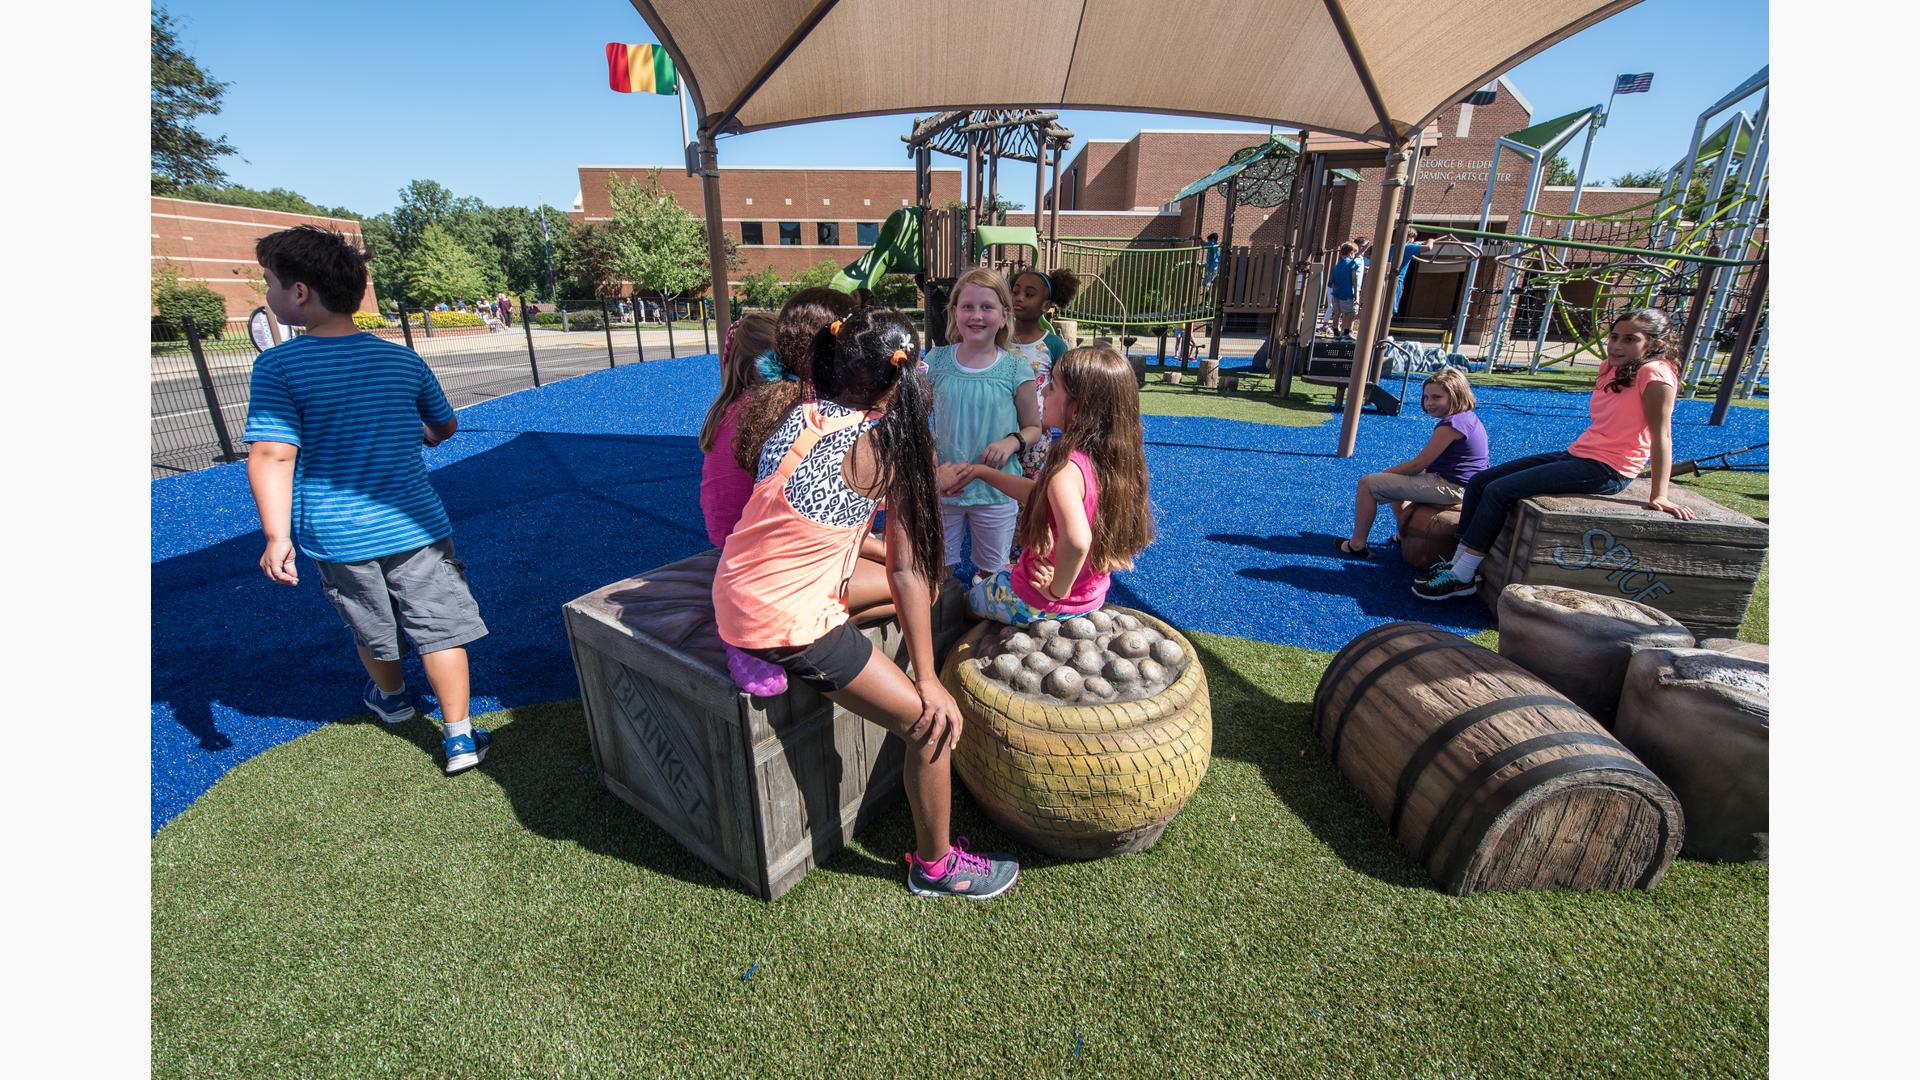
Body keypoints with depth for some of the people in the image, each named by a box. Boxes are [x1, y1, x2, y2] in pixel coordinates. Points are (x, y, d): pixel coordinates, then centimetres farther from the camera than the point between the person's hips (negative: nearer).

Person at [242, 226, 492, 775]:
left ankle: (391, 696, 47)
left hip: (337, 534, -1)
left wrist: (276, 536, -15)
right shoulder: (403, 358, 0)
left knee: (372, 631, 22)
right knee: (441, 629, 4)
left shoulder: (278, 365, -10)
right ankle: (459, 737, 6)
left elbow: (272, 456, -17)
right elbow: (445, 426, 13)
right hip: (414, 524, 1)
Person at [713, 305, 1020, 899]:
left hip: (745, 586, 8)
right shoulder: (884, 443, -15)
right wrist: (928, 681, -7)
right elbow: (906, 570, -14)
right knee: (934, 725, -1)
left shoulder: (803, 415, 4)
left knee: (924, 583, 20)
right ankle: (935, 866, 19)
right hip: (783, 622, -8)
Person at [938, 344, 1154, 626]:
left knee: (966, 599, 24)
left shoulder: (1067, 468, -34)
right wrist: (981, 471, 5)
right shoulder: (1110, 459, -7)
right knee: (996, 574, 35)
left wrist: (1058, 589, -32)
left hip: (1036, 606, -7)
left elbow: (1077, 540, -52)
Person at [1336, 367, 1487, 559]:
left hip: (1449, 487, -11)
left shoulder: (1451, 425, -22)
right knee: (1396, 478, 33)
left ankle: (1357, 544, 0)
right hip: (1455, 482, 11)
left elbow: (1416, 465, -20)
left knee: (1368, 483, -10)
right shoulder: (1468, 416, 10)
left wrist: (1385, 473, -5)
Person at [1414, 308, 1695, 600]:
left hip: (1606, 470, -9)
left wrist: (1659, 496, -20)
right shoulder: (1611, 368, 12)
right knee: (1479, 482, 0)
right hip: (1576, 454, 9)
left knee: (1499, 491, -20)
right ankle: (1459, 563, 3)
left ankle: (1462, 578, -13)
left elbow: (1662, 434, -17)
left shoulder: (1654, 373, -12)